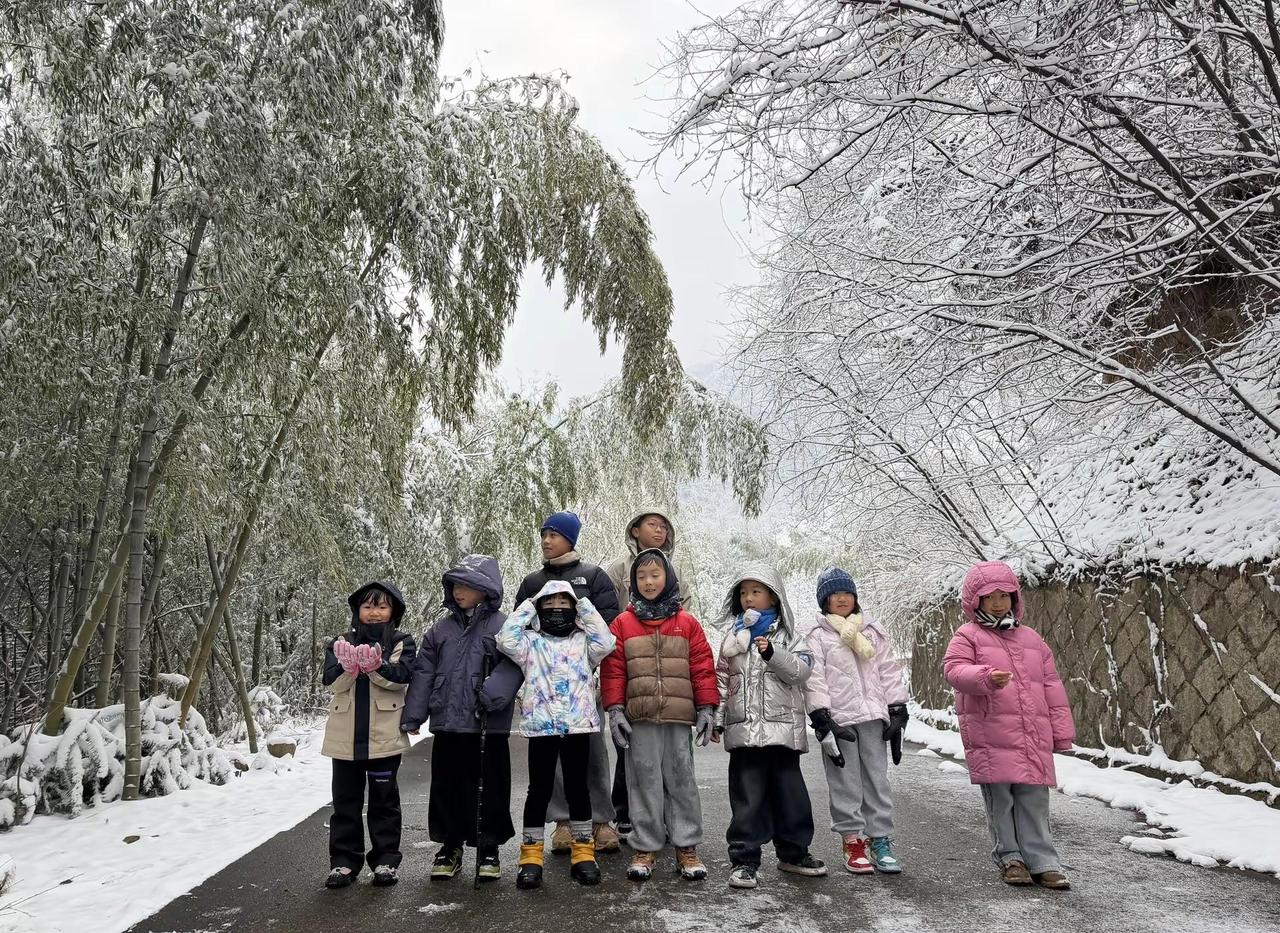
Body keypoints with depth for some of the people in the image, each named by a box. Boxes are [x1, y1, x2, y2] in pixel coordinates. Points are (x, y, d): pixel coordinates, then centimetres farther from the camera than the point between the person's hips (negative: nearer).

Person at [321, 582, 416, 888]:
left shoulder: (401, 642, 3)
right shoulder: (341, 643, 8)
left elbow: (401, 675, -13)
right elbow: (331, 680, -5)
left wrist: (376, 664, -29)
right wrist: (349, 664, -24)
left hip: (384, 736, -2)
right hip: (346, 737, 2)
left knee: (384, 799, 7)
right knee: (346, 799, 10)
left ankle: (386, 860, 16)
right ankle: (344, 860, 20)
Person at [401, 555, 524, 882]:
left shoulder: (503, 626, -7)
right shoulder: (441, 628, 8)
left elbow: (511, 668, -15)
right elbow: (424, 672, 7)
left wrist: (491, 697, -28)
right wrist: (413, 715, 3)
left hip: (489, 726, -4)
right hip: (447, 723, 4)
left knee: (491, 787, 7)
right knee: (447, 785, 13)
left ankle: (488, 848, 23)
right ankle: (450, 845, 29)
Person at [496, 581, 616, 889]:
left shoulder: (583, 641, 11)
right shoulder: (532, 642, 8)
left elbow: (606, 643, -8)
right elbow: (506, 639, -10)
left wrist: (585, 607, -1)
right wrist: (526, 608, 0)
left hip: (578, 725, 1)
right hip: (541, 725, -1)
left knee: (577, 787, 9)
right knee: (540, 789, 5)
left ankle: (583, 852, 20)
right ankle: (531, 855, 14)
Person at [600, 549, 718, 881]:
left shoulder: (686, 623, 6)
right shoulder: (623, 623, 5)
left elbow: (703, 667, 5)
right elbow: (612, 669, 2)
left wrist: (707, 707, 1)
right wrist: (615, 710, -4)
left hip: (678, 717, 0)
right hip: (639, 718, 0)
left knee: (681, 779, 6)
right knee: (644, 781, 5)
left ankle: (686, 847, 16)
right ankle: (646, 847, 16)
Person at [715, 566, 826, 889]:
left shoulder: (788, 635, 7)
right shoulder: (733, 636, 12)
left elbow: (802, 670, -7)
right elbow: (722, 679, 11)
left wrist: (772, 653, -20)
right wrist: (716, 718, 5)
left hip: (783, 727, 0)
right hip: (744, 729, 1)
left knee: (789, 791, 9)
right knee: (747, 796, 0)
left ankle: (793, 852, 26)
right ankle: (744, 860, 7)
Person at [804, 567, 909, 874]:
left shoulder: (873, 631, 13)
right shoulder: (817, 636, 1)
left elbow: (889, 672, 13)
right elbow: (814, 680, -5)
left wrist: (897, 713, 6)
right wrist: (822, 723, -12)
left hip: (873, 716, 3)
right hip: (838, 720, -3)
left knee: (877, 780, 6)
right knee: (846, 784, 2)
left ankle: (880, 840, 13)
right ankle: (853, 842, 10)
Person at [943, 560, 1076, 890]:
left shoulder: (1031, 639, 17)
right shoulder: (968, 636, 2)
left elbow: (1052, 686, 17)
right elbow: (955, 669, -13)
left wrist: (1061, 732, 12)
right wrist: (986, 677, -33)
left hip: (1033, 737, 4)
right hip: (990, 736, -4)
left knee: (1034, 800, 5)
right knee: (1000, 799, 4)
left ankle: (1043, 862, 12)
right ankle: (1009, 858, 17)